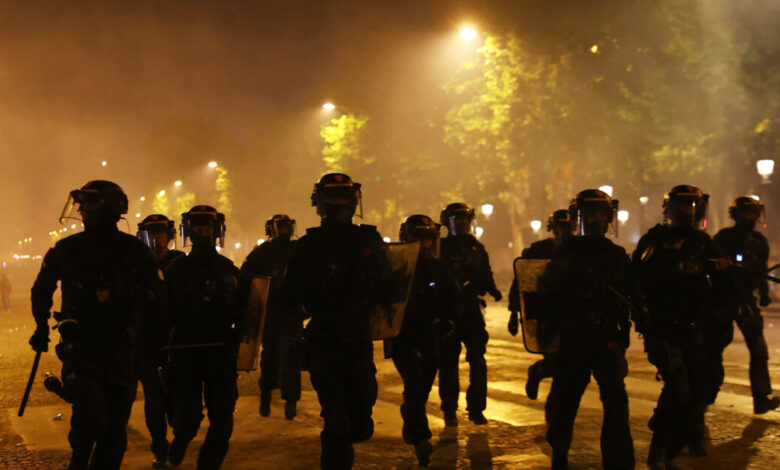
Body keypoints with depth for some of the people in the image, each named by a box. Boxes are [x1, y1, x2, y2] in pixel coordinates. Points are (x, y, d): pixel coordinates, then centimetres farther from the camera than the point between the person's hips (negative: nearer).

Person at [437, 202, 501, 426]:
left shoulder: (477, 248, 13)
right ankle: (450, 411, 11)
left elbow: (486, 275, 15)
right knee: (449, 363, 1)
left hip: (472, 309, 2)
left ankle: (476, 409, 8)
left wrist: (493, 290, -4)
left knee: (478, 361, -2)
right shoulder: (441, 247, 3)